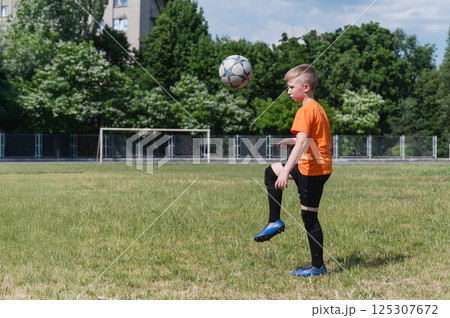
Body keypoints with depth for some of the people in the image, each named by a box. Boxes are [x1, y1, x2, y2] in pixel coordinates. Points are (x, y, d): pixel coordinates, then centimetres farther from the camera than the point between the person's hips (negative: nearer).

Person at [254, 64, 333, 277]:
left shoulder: (305, 111, -17)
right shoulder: (317, 108, 13)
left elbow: (302, 142, -29)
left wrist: (286, 171, -35)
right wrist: (291, 141, 21)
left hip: (312, 170, -10)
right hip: (321, 166, 10)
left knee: (309, 216, -2)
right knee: (271, 172, 20)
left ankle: (318, 266, 6)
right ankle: (274, 222, 19)